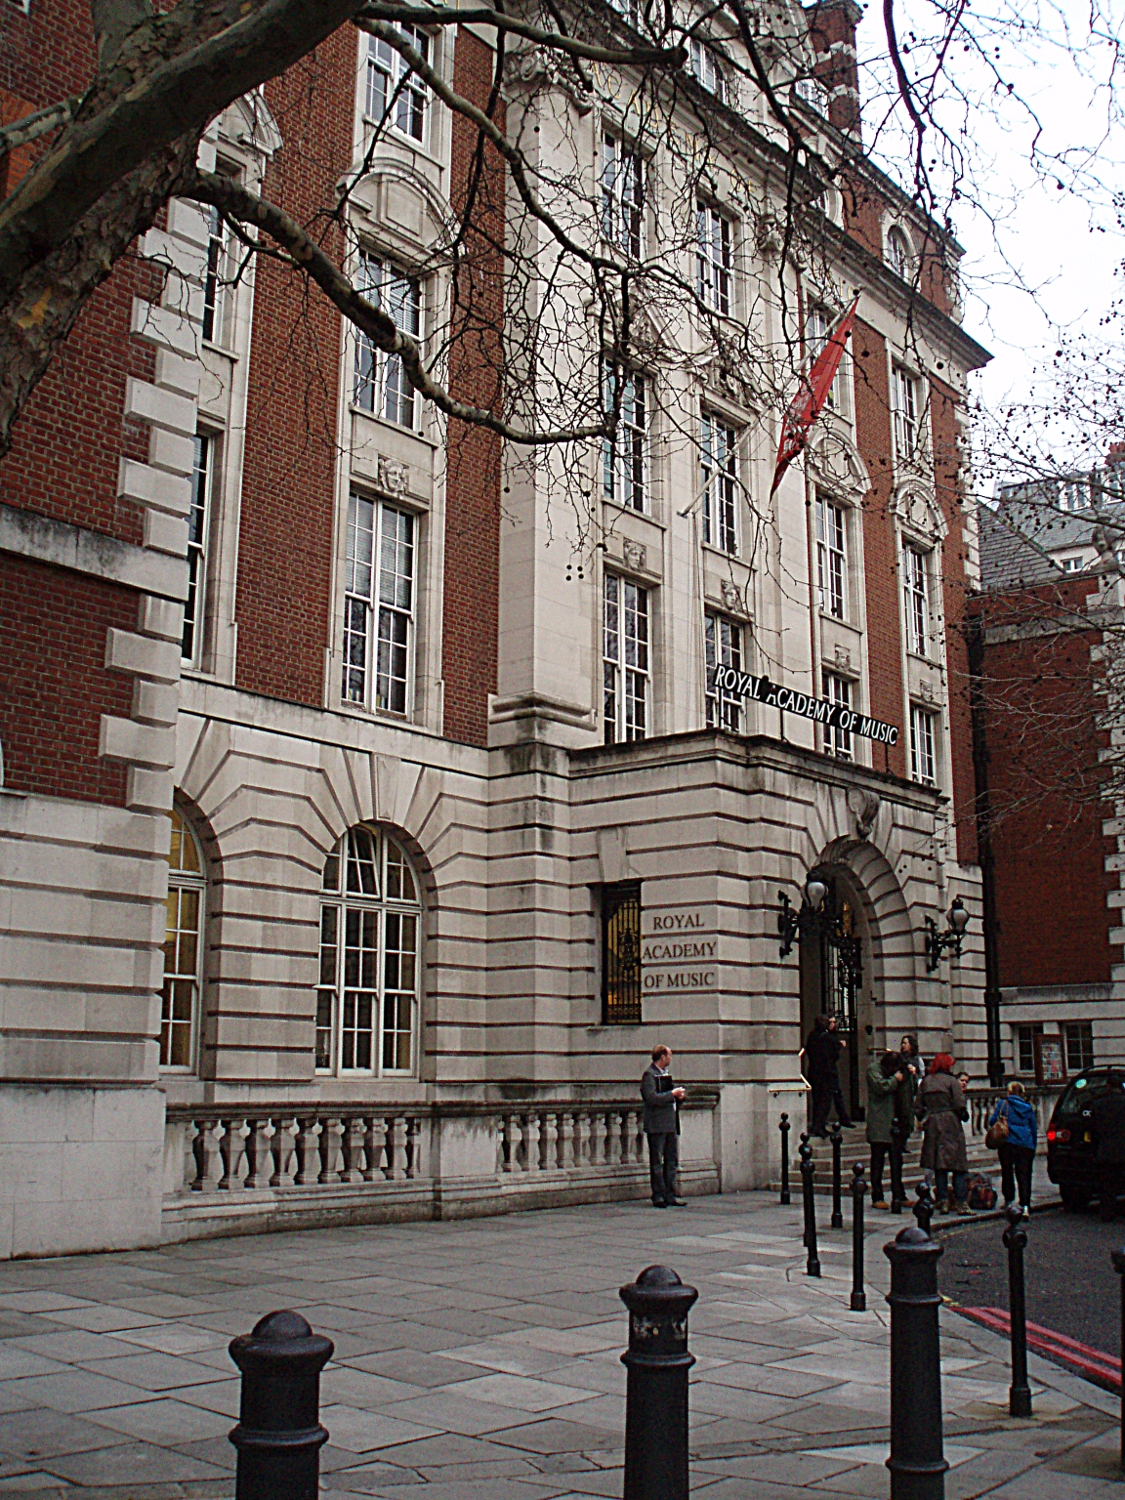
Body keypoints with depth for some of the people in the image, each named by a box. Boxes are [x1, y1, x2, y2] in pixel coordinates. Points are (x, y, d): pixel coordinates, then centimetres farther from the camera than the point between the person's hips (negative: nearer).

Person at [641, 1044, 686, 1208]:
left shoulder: (666, 1072, 19)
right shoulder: (649, 1074, -10)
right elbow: (652, 1098, -22)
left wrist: (678, 1095, 8)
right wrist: (672, 1094, -16)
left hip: (670, 1124, 9)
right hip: (657, 1125, -9)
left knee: (672, 1161, 10)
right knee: (657, 1162, -2)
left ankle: (670, 1195, 16)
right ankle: (658, 1196, 2)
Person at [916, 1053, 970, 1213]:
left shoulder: (925, 1081, 8)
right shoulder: (952, 1081, -5)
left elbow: (918, 1107, 7)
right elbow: (960, 1105, -11)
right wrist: (964, 1116, 7)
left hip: (932, 1127, 4)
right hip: (951, 1126, -4)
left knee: (938, 1166, 8)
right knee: (959, 1166, 1)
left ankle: (943, 1201, 6)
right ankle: (960, 1203, -4)